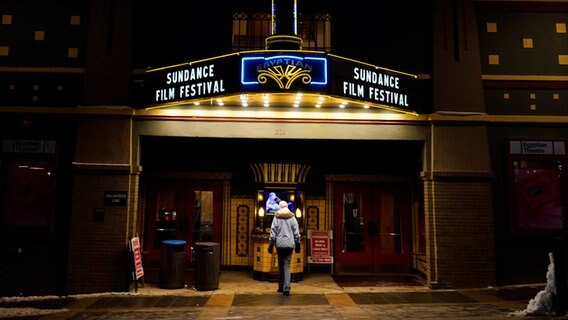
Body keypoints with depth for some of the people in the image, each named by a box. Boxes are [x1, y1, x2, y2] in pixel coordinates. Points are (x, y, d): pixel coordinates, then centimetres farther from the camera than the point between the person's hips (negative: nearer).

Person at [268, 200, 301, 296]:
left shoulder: (276, 217, -2)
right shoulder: (292, 217, 2)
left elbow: (273, 232, -3)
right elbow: (296, 232, 3)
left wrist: (271, 245, 4)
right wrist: (297, 244, 12)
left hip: (279, 244, 0)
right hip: (290, 244, 0)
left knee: (280, 265, 13)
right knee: (287, 266, 0)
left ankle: (281, 286, 18)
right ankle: (286, 288, -10)